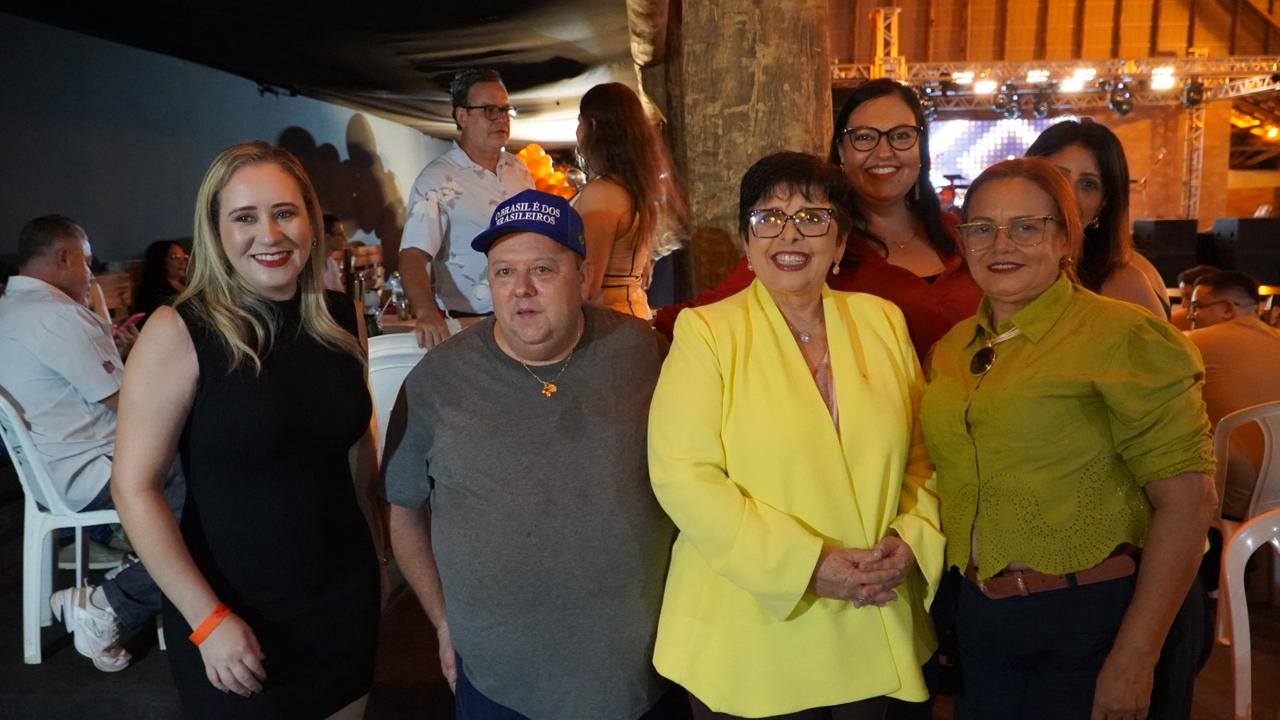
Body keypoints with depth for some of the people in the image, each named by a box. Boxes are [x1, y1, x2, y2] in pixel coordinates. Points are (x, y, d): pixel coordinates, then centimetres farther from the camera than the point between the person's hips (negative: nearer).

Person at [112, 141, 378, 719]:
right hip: (234, 613, -4)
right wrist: (208, 620, -17)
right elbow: (133, 488, -15)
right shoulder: (179, 332, -16)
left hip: (346, 592, 4)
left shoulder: (339, 317, -2)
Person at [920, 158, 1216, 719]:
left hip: (1101, 620, -5)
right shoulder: (951, 348, 5)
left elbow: (1187, 502, -16)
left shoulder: (1123, 335, -12)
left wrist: (1136, 657, -19)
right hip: (984, 620, 5)